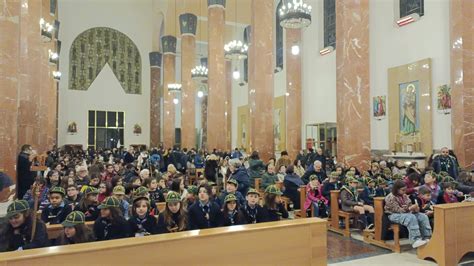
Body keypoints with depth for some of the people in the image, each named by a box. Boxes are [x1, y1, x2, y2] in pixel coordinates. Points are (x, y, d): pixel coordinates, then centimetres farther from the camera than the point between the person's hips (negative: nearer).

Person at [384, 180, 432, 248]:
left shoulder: (404, 196, 10)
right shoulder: (391, 197, -15)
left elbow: (410, 205, 14)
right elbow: (398, 210, -19)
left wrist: (415, 209, -11)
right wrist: (409, 208, -32)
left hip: (407, 213, 8)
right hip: (394, 215, -8)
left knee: (423, 216, -12)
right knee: (411, 218, -35)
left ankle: (427, 237, -12)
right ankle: (415, 241, -41)